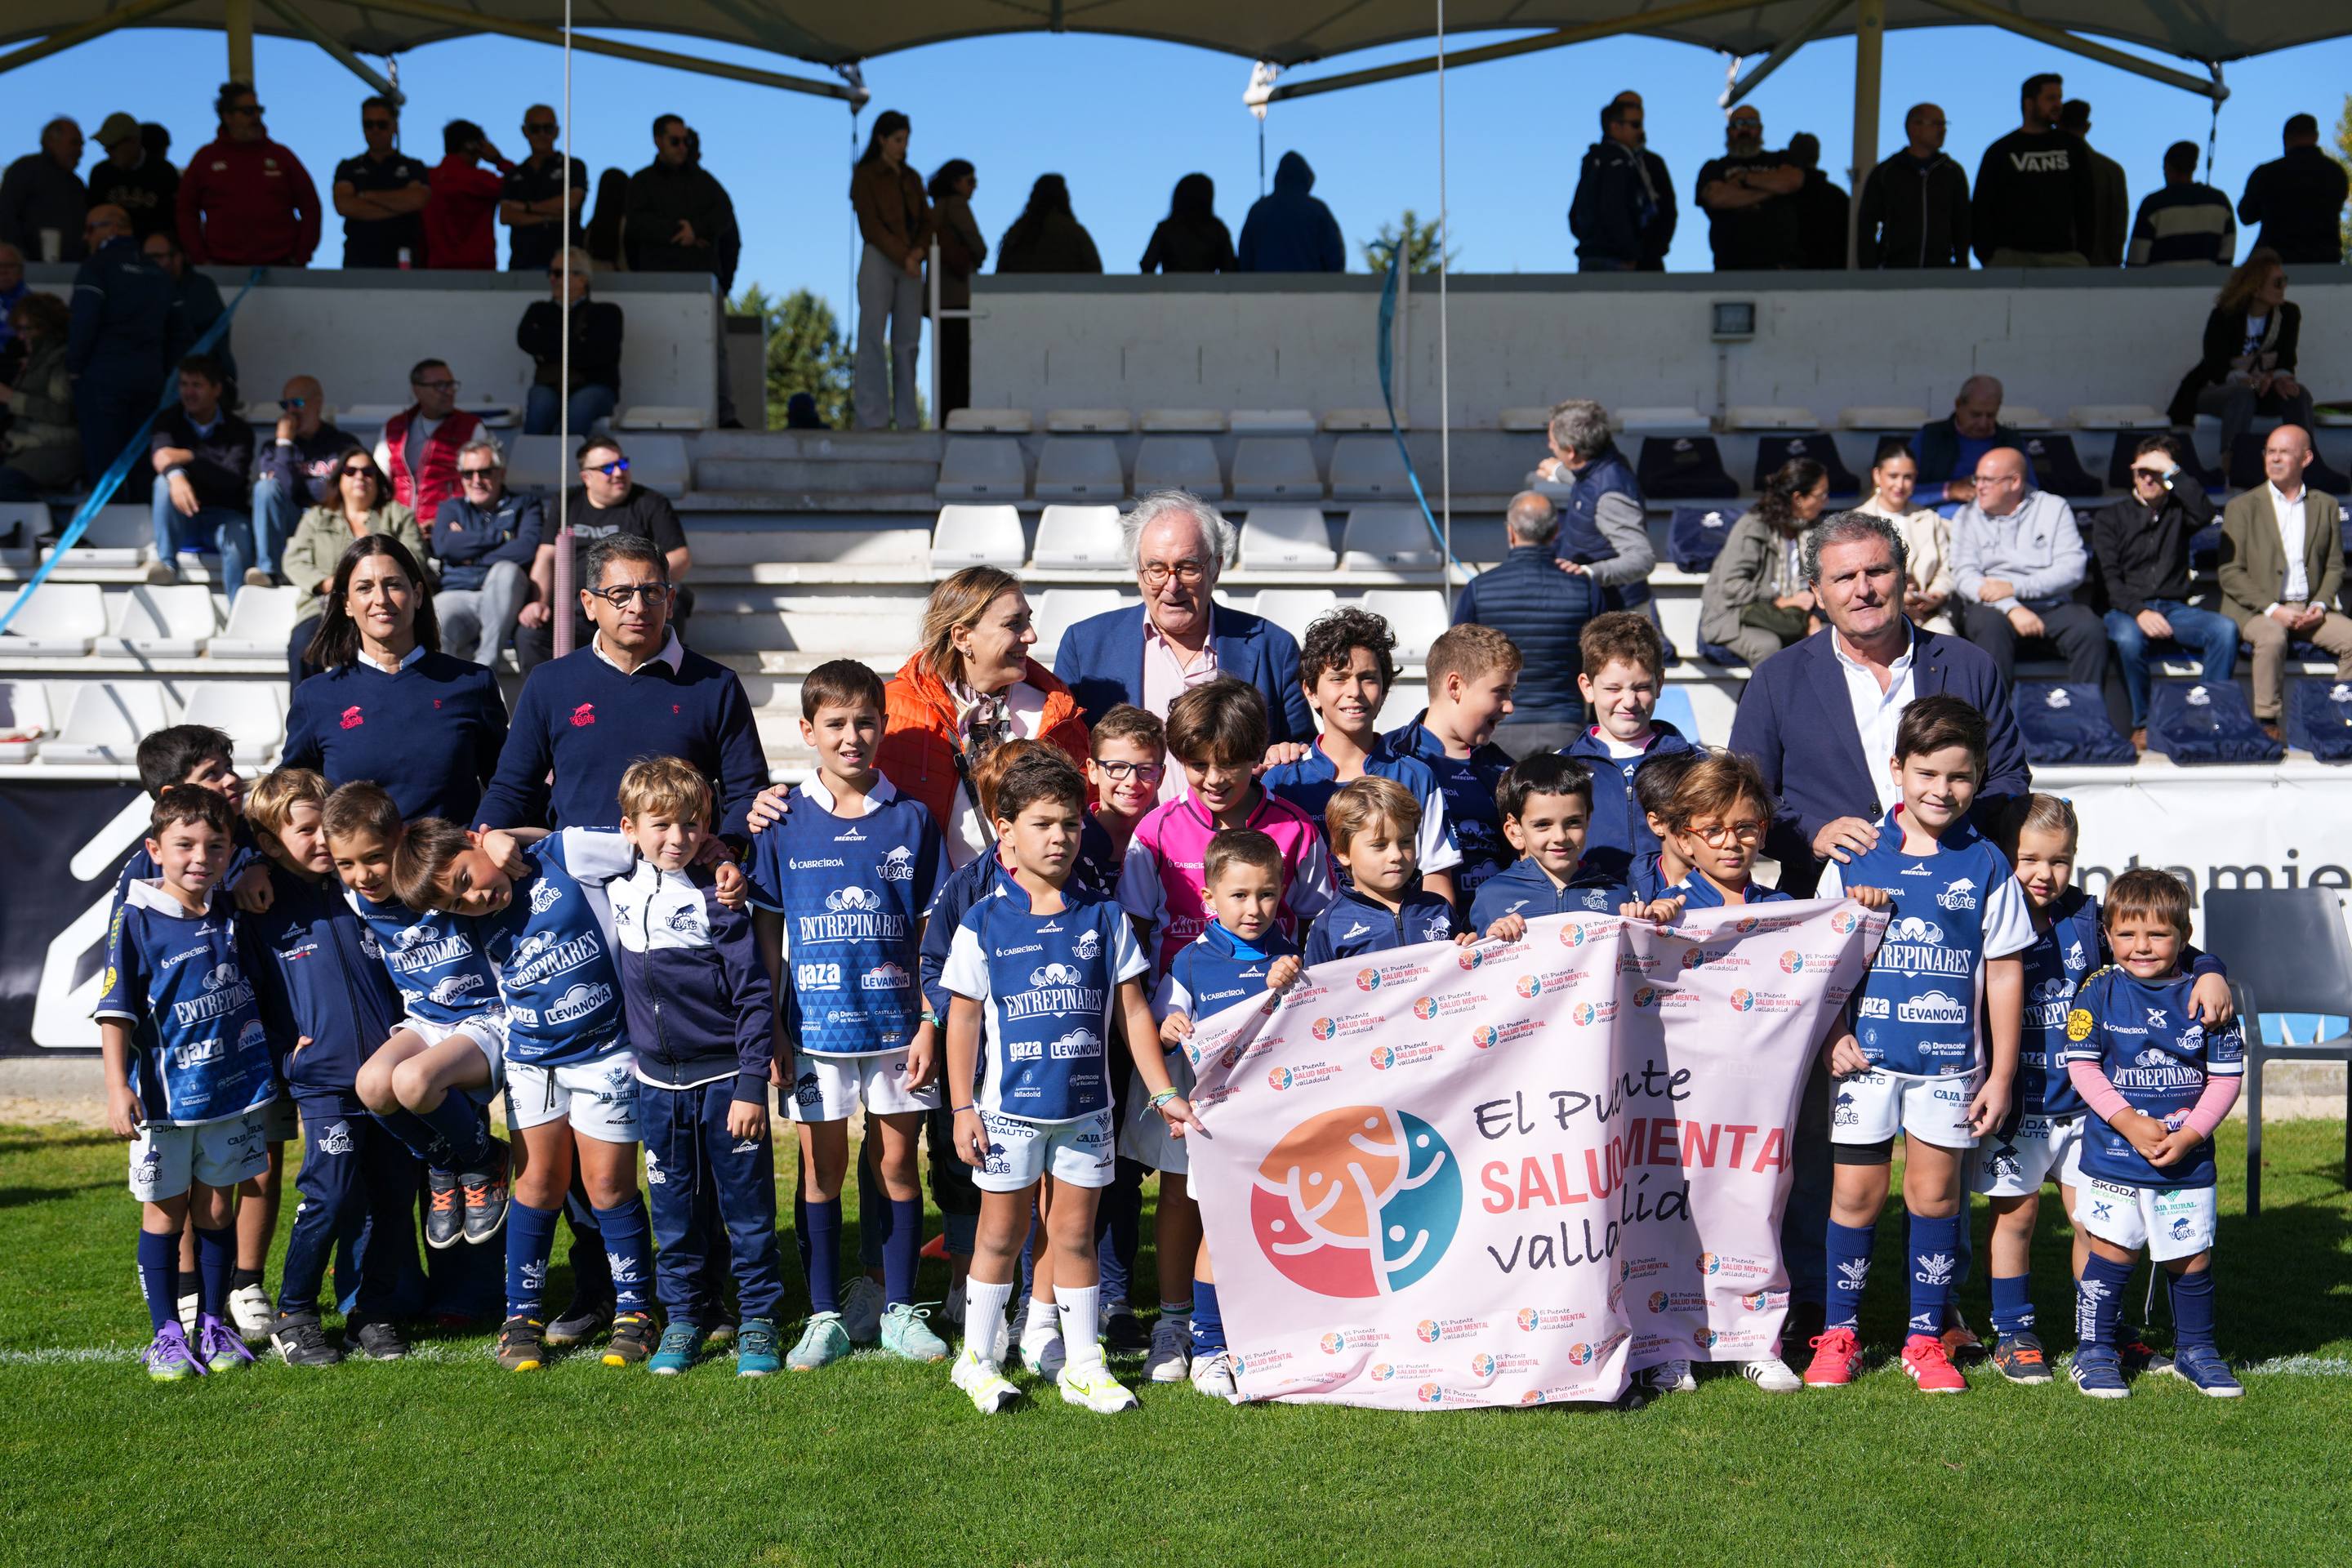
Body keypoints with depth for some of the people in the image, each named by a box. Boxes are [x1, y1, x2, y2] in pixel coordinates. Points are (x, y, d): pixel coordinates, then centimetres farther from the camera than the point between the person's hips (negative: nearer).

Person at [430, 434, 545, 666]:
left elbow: (528, 549, -6)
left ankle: (486, 661, -32)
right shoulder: (452, 508, 25)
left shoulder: (525, 505, 17)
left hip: (502, 602, -1)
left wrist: (471, 557, -1)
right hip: (456, 594, 1)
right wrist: (500, 537, 0)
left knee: (505, 569, -36)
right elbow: (442, 546, 1)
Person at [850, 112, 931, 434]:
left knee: (907, 341, 2)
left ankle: (907, 417, 4)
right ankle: (873, 417, -7)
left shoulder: (912, 177, 16)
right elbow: (871, 225, -8)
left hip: (911, 263, 5)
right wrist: (903, 258, -14)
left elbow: (926, 222, 14)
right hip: (879, 260, -5)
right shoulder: (865, 175, 0)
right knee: (873, 338, -6)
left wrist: (919, 251, -6)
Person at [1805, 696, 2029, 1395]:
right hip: (1867, 1054, 0)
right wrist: (1832, 1035, -3)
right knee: (1857, 1192, 4)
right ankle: (1839, 1333, 17)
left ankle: (1926, 1336, 19)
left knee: (1935, 1193, 6)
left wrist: (2001, 1074, 2)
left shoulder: (1986, 867, 1)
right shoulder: (1855, 857, 1)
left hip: (1951, 1059, 0)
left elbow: (2004, 974, 3)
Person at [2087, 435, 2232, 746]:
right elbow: (2108, 577, -2)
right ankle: (2142, 725, -23)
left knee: (2225, 628, -28)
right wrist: (2138, 611, -20)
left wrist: (2172, 471, -5)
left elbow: (2204, 514, -9)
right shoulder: (2109, 517, 12)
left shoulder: (2177, 511, 19)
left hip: (2175, 608, 2)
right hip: (2125, 609, -2)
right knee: (2127, 638, -38)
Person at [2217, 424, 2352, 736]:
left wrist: (2320, 605, -4)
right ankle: (2267, 722, -28)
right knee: (2272, 638, -36)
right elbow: (2230, 573, -4)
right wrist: (2272, 608, -15)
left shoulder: (2326, 506, 14)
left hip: (2309, 608, 4)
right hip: (2254, 609, -3)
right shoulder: (2242, 507, 3)